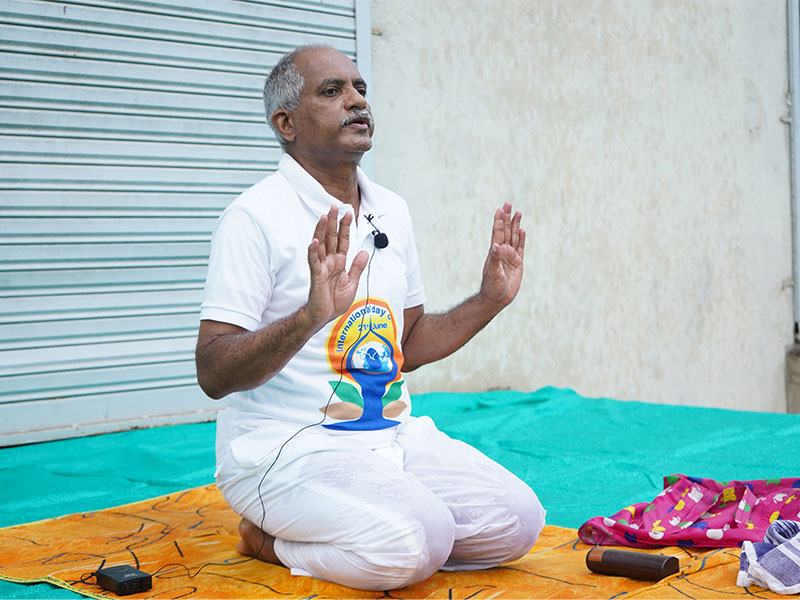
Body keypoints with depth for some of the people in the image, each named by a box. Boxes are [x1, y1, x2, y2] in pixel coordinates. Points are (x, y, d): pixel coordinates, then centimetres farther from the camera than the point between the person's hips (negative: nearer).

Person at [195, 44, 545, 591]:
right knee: (417, 541, -30)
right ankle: (271, 540, -2)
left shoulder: (392, 211, 12)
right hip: (290, 444, -8)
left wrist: (489, 301, 8)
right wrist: (311, 314, -31)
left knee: (517, 520, -7)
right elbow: (214, 375, -17)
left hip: (394, 435, 8)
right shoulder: (256, 216, -10)